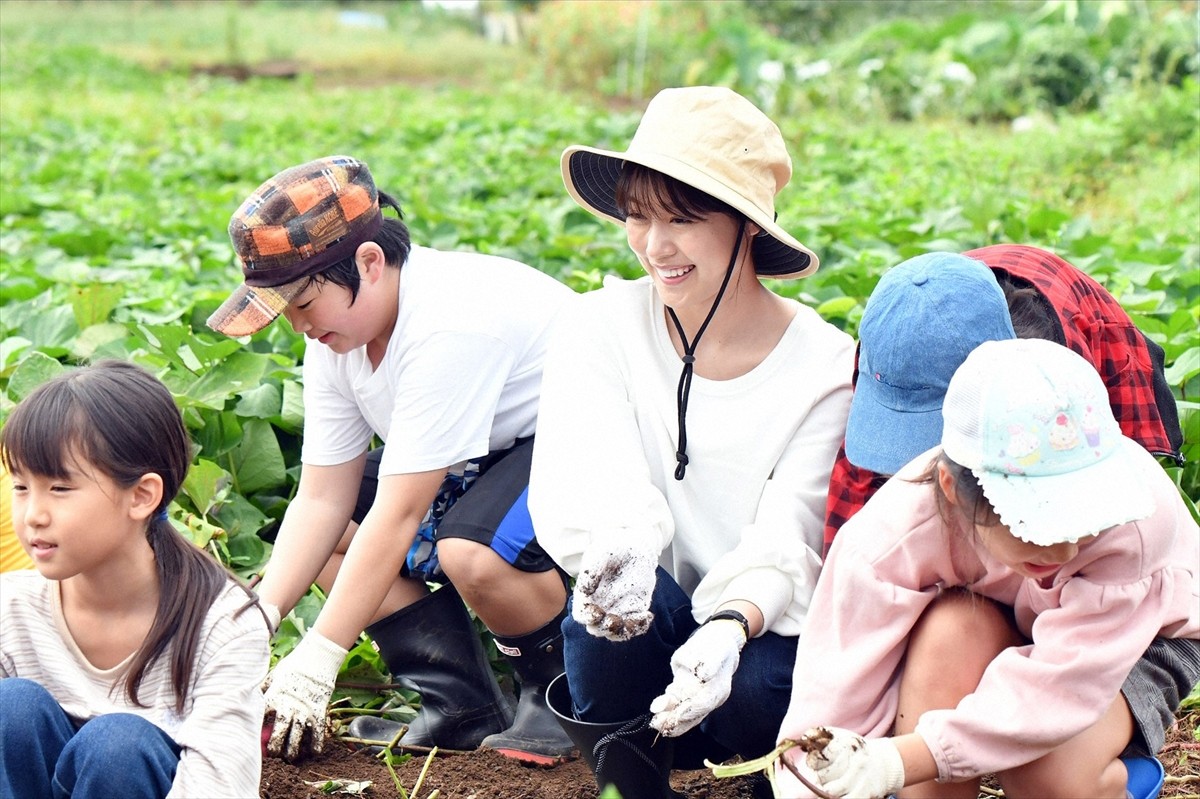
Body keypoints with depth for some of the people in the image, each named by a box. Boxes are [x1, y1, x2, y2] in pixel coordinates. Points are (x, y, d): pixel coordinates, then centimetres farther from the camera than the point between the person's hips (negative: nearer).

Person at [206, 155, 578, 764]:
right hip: (478, 458, 10)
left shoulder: (446, 325, -32)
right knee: (330, 534, -2)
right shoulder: (338, 330, -5)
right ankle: (464, 708, 0)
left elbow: (398, 513, -32)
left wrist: (316, 660, -30)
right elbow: (322, 499, -5)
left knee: (470, 550, -36)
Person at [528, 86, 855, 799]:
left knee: (757, 689, -33)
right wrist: (613, 548, -46)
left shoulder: (825, 367, -10)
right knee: (622, 584, -33)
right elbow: (583, 479, -21)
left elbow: (784, 545, -17)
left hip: (763, 636, 0)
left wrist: (730, 628, -40)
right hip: (637, 638, 0)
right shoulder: (602, 327, -7)